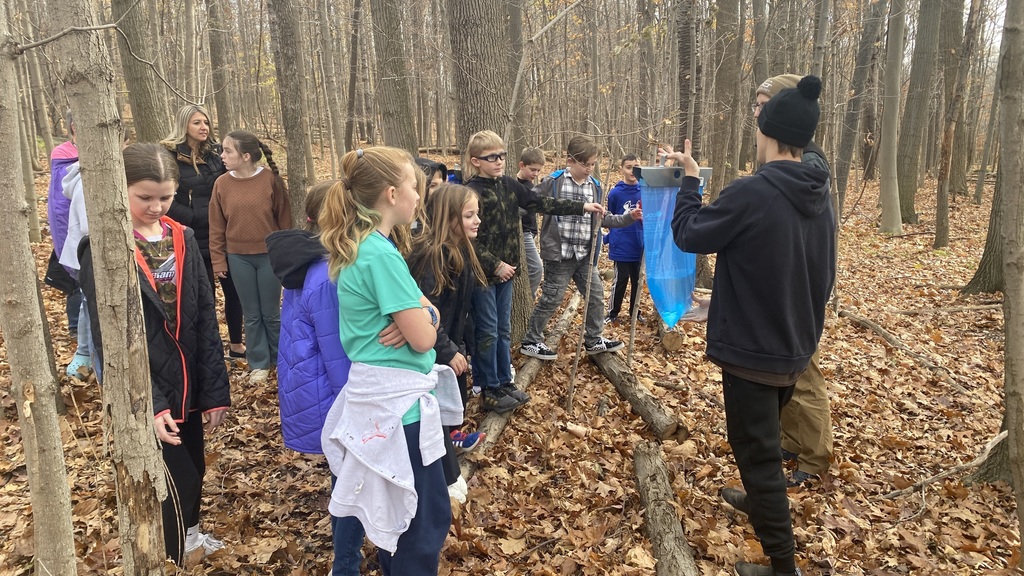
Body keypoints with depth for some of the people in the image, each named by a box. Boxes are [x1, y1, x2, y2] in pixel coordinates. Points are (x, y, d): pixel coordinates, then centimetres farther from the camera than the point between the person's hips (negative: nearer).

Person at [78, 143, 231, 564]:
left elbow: (205, 319, 1)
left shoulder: (183, 239, 3)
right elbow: (110, 338, -16)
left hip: (188, 385, 5)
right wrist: (149, 403, -23)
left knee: (193, 471, 19)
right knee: (178, 481, -1)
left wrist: (215, 391, -3)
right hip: (146, 393, -5)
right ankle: (175, 558, 23)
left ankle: (186, 534, 47)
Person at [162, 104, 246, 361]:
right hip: (196, 240, -4)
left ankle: (235, 344, 28)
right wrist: (198, 218, -17)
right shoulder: (170, 157, -8)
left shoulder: (216, 152, 6)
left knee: (233, 291, 12)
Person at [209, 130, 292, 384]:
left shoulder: (271, 179, -9)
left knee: (271, 312, 9)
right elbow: (216, 226, 2)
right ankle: (259, 363, 22)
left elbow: (284, 218, -3)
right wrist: (218, 260, 0)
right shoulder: (221, 184, -2)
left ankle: (280, 358, 27)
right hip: (238, 258, 2)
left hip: (270, 255, -2)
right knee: (251, 314, 10)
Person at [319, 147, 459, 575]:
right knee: (428, 515, 4)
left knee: (394, 510, 24)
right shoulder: (381, 255, -22)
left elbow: (428, 313, 12)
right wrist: (425, 316, -1)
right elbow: (423, 338, -22)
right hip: (398, 399, -10)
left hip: (379, 394, 10)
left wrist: (419, 314, -9)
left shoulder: (359, 246, 8)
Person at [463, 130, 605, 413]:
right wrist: (495, 265, -18)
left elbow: (541, 202, 9)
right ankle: (489, 391, 13)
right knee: (487, 332, 2)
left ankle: (504, 382, 26)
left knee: (504, 329, 14)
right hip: (482, 273, -7)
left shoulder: (508, 185, 6)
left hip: (505, 270, 7)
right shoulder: (472, 192, -16)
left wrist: (582, 207, 7)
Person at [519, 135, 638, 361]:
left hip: (585, 255, 6)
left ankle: (594, 340, 31)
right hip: (559, 253, -6)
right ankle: (530, 341, 16)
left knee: (596, 296, 13)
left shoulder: (595, 187, 7)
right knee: (551, 299, 1)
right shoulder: (553, 182, -9)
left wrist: (628, 217, 5)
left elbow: (601, 219, 12)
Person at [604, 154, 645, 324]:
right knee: (621, 280, 3)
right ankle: (612, 313, 19)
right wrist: (608, 238, -3)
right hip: (621, 245, -3)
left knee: (637, 280, 13)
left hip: (639, 244, 3)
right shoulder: (615, 193, -8)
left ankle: (635, 311, 28)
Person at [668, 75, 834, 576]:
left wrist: (689, 180, 5)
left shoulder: (751, 193, -24)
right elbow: (824, 276, 11)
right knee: (764, 436, 30)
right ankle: (761, 499, 53)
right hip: (795, 349, 8)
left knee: (757, 450, 4)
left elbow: (688, 235, -10)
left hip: (751, 351, -8)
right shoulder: (819, 197, 1)